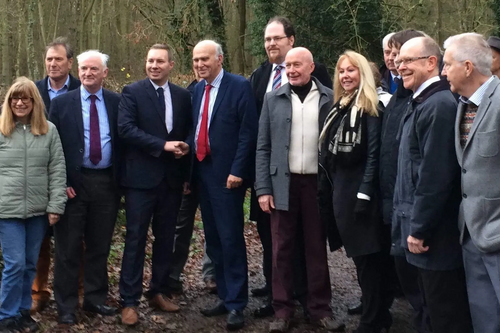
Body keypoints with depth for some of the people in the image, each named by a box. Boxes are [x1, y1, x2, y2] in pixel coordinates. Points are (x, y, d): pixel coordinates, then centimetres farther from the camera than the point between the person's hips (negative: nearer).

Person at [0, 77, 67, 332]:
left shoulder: (49, 130, 3)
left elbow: (58, 170, 3)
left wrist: (56, 205, -2)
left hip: (39, 209, 2)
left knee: (30, 264, 12)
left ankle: (23, 311, 27)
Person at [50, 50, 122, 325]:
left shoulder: (117, 103, 5)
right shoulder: (61, 103, 0)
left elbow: (124, 140, 7)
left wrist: (121, 179, 0)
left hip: (107, 183, 2)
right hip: (74, 183, -2)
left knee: (100, 246, 11)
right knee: (68, 248, 4)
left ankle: (95, 299, 24)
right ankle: (66, 306, 14)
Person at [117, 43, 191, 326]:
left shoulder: (183, 96, 9)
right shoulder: (132, 92, -3)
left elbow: (188, 133, 15)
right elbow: (126, 129, -15)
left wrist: (184, 150, -7)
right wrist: (163, 145, -19)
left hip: (172, 178, 4)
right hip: (141, 177, -4)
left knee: (166, 238, 12)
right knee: (136, 239, 0)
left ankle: (159, 292, 25)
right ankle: (130, 300, 7)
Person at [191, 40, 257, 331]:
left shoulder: (240, 86, -8)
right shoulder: (197, 90, 13)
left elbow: (248, 132, -13)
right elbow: (195, 129, 15)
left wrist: (237, 171, -18)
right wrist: (190, 169, 8)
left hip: (227, 174, -7)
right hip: (202, 171, 7)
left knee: (231, 239, -5)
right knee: (213, 240, 12)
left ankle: (236, 305, 4)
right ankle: (225, 296, 23)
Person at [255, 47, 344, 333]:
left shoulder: (329, 98, 0)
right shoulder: (274, 99, 3)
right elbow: (263, 147, 3)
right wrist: (263, 188, -3)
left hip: (318, 183, -1)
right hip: (284, 183, 1)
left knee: (317, 247, 9)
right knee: (282, 248, 6)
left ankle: (320, 307, 20)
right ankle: (283, 309, 16)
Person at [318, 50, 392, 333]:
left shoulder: (371, 108, -8)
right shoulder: (338, 110, 15)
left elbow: (374, 154, -15)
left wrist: (365, 194, -21)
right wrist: (326, 192, 12)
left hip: (362, 192, -8)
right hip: (341, 192, 8)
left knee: (370, 258, -1)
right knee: (360, 257, 13)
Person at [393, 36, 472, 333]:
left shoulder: (439, 105, -18)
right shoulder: (421, 103, 13)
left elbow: (436, 174, -23)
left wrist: (419, 229, -18)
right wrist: (413, 225, 16)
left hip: (434, 234, -10)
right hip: (421, 227, 10)